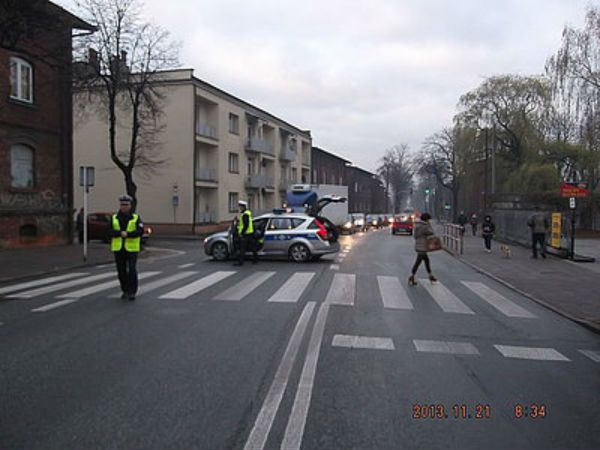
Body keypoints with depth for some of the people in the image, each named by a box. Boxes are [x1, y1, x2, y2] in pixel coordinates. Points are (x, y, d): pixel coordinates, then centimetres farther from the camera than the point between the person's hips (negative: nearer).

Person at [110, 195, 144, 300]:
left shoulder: (136, 218, 2)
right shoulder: (114, 218, 8)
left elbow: (140, 231, -11)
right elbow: (110, 231, -3)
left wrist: (127, 234, -22)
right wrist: (120, 233, -19)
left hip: (132, 248, -3)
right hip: (118, 248, 3)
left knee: (132, 270, -8)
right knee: (121, 271, 9)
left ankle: (132, 292, -1)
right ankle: (125, 291, 24)